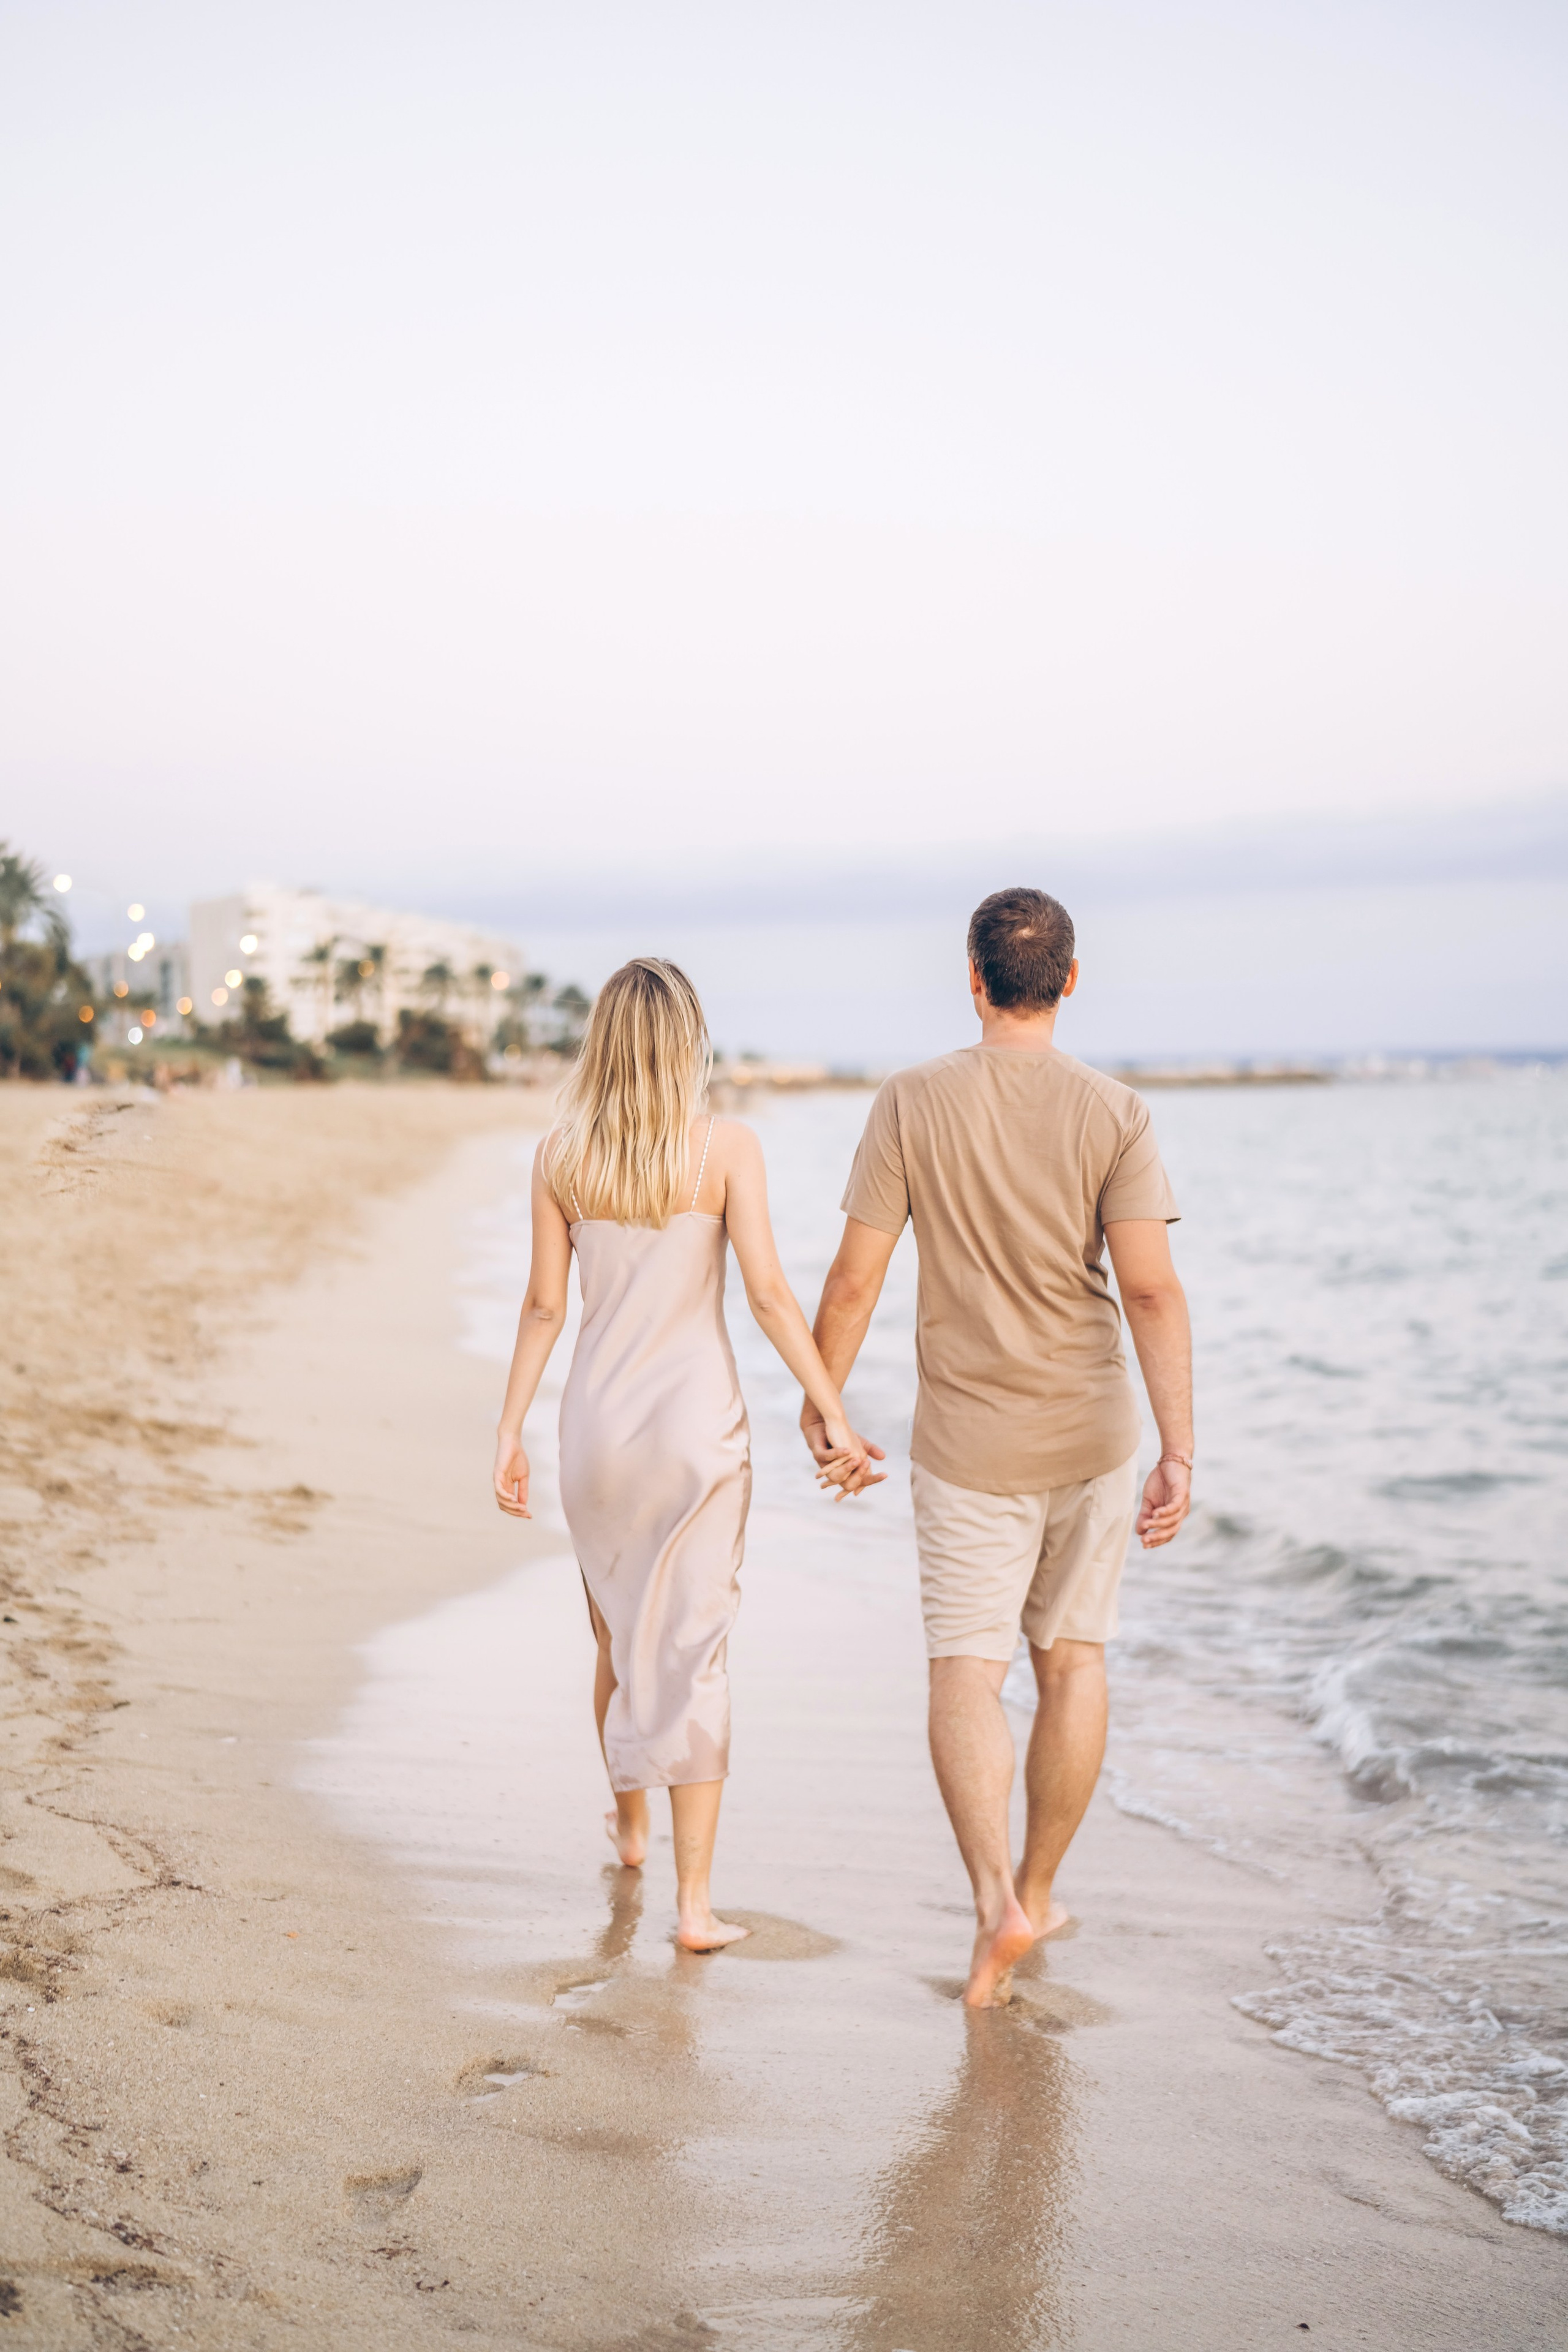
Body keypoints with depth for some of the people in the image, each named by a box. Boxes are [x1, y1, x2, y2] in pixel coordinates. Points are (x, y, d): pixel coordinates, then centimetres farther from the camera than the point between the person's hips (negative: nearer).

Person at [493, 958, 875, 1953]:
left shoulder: (561, 1156, -1)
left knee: (620, 1628, 23)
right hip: (697, 1418, -3)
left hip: (598, 1420, 3)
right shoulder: (726, 1146, -8)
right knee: (694, 1649, 0)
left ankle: (630, 1818, 45)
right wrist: (836, 1419, -9)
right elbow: (770, 1294, -12)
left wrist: (510, 1431, 8)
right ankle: (696, 1899, -1)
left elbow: (545, 1306, 2)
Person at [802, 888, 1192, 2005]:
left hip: (969, 1442, -1)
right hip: (1092, 1432, 1)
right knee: (1073, 1661, 15)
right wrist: (1180, 1452, -13)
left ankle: (996, 1901, -15)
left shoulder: (913, 1102, -7)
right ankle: (1039, 1891, 27)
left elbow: (854, 1280, -6)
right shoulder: (1114, 1113, -7)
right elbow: (1151, 1289, -14)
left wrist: (823, 1404, 9)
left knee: (967, 1672, 3)